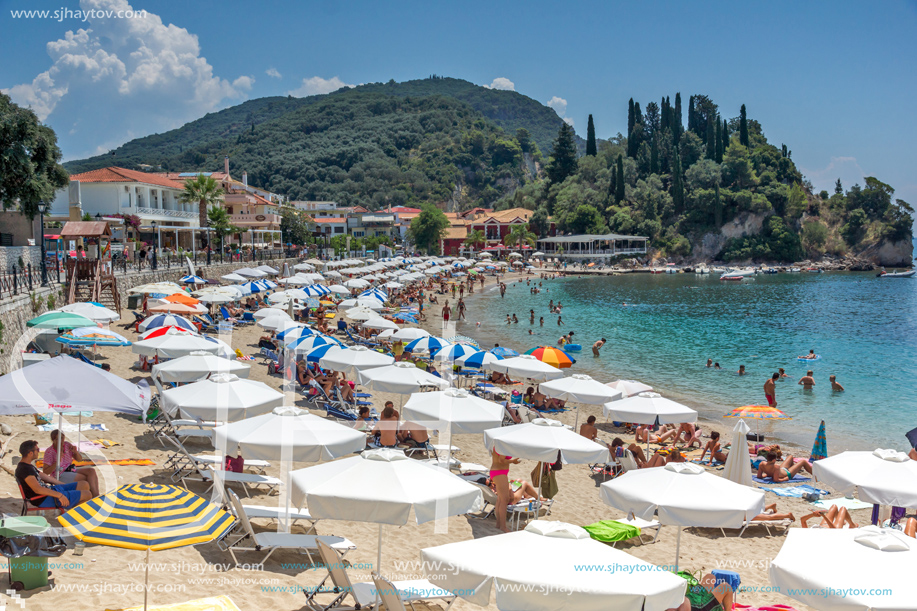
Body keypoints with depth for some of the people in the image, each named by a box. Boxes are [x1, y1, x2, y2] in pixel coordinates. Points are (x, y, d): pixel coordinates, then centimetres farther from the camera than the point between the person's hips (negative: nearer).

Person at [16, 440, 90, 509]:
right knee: (87, 494, -13)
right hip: (44, 499, -11)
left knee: (85, 485, 9)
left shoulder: (28, 466, 14)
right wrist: (59, 495, -31)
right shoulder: (24, 469, -22)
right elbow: (37, 489, -31)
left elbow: (45, 477, 24)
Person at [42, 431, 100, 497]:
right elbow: (45, 472, -16)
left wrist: (75, 452, -11)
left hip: (71, 469, 6)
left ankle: (95, 495, -20)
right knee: (87, 478, -22)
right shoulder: (49, 452, -13)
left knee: (91, 470, -17)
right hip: (60, 476, -6)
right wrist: (57, 462, -27)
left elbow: (79, 459, 11)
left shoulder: (67, 445, 2)